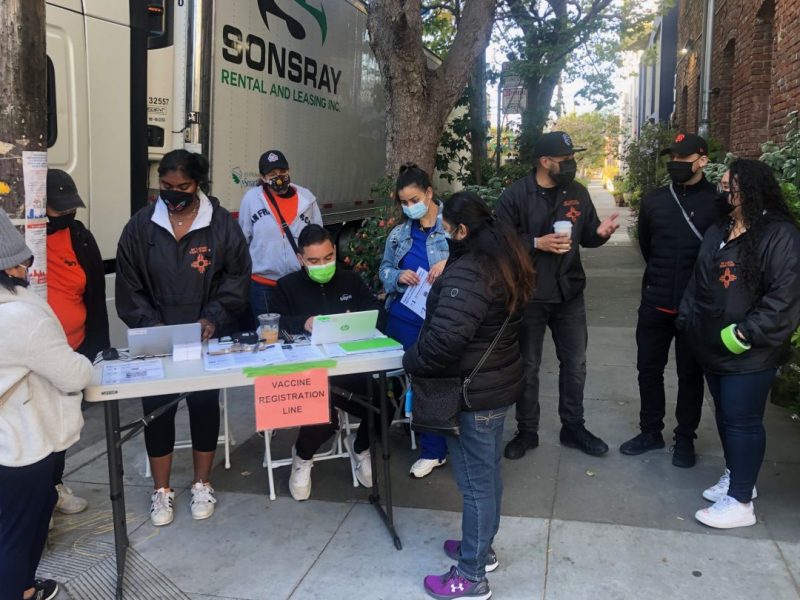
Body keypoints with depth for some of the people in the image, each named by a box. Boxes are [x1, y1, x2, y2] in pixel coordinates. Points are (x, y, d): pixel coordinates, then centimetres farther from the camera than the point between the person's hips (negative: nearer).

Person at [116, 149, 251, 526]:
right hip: (157, 338, 1)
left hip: (207, 336, -1)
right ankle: (161, 491, 17)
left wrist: (213, 318, -14)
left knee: (204, 402, 0)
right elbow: (129, 285, 2)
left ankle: (202, 485, 20)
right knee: (157, 406, 0)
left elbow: (237, 276, -2)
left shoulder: (221, 223, -3)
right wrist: (151, 326, -11)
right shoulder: (140, 226, 1)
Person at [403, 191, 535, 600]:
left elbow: (445, 338, -33)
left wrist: (411, 363, -15)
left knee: (474, 481, 3)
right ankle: (481, 548, 40)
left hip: (472, 393, -10)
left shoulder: (467, 272, -26)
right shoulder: (503, 259, 6)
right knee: (488, 472, 22)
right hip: (498, 383, 10)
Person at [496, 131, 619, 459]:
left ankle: (573, 427, 31)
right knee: (528, 366, 10)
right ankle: (527, 431, 26)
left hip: (569, 294, 4)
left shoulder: (578, 193, 3)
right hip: (529, 295, -4)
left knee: (575, 364, 13)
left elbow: (585, 237, 10)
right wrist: (538, 243, -23)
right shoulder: (516, 195, -11)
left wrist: (600, 232, -11)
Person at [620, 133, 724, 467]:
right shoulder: (653, 201, 5)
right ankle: (651, 431, 28)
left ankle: (685, 438, 25)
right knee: (648, 368, 12)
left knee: (690, 373, 10)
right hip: (655, 303, 4)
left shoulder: (718, 201, -8)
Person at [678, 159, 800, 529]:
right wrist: (687, 320, 8)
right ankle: (735, 476, 36)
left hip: (749, 354, -8)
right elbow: (698, 281, 15)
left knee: (742, 421, -2)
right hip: (713, 347, 8)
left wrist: (746, 334, -22)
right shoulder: (718, 231, 12)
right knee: (724, 414, 18)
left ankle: (741, 502, 9)